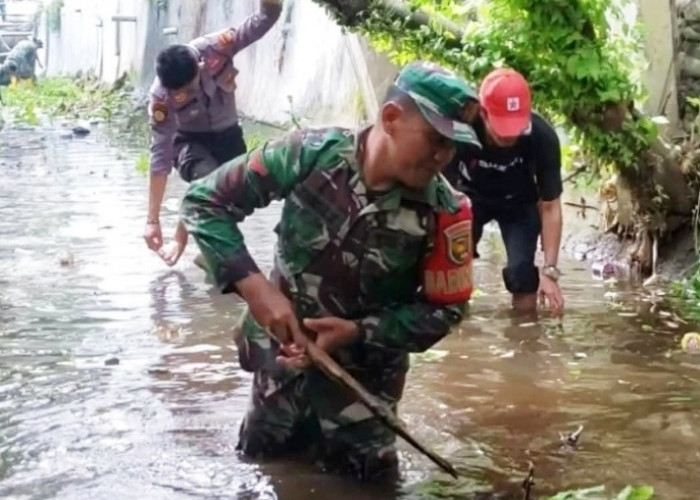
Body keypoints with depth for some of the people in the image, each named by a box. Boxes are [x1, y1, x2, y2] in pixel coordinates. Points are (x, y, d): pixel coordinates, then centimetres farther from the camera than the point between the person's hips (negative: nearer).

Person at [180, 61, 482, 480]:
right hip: (284, 347, 1)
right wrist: (254, 286, -27)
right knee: (261, 461, 20)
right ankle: (303, 425, 48)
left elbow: (444, 309, -14)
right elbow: (205, 201, -17)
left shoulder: (444, 210, -23)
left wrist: (357, 332, -26)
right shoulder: (312, 154, -23)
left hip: (363, 370, -1)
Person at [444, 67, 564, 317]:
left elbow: (550, 207, -25)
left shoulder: (542, 136, -35)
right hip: (469, 197, 0)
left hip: (519, 202, 0)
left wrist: (549, 270, -32)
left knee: (524, 282, -15)